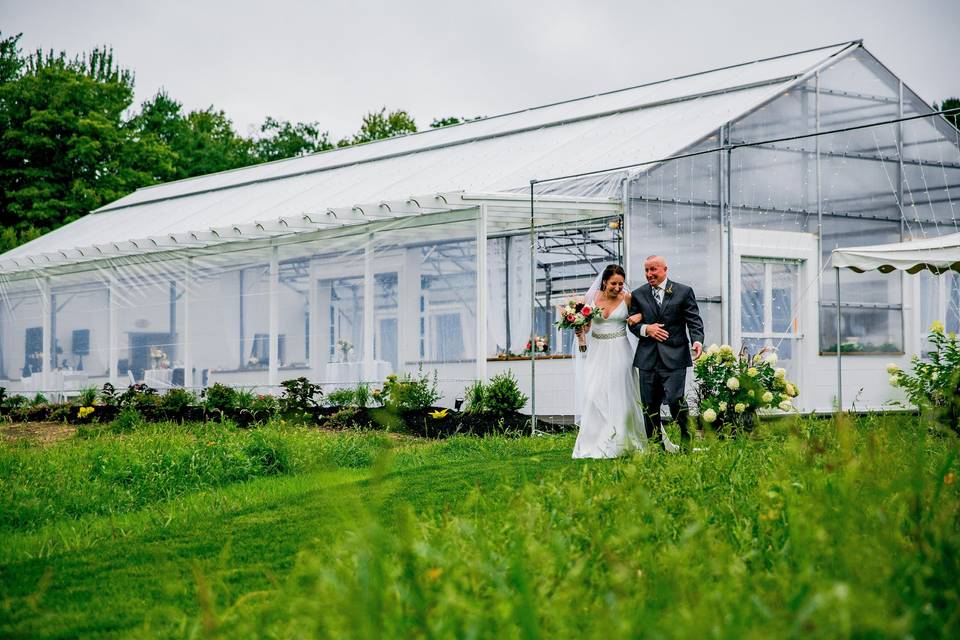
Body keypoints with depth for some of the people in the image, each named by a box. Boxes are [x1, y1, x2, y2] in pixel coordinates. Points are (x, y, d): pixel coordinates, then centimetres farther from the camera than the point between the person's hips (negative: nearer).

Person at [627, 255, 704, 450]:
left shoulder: (684, 292, 4)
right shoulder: (638, 295, 11)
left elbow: (694, 321, -1)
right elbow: (632, 323, 11)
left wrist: (697, 340, -19)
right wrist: (646, 329, -11)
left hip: (674, 357, -3)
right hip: (648, 359, 3)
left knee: (675, 400, -11)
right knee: (649, 405, 6)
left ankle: (686, 441, 7)